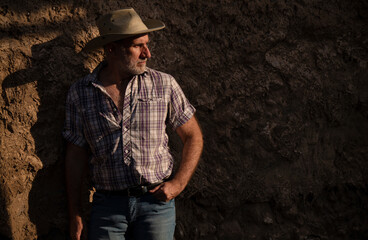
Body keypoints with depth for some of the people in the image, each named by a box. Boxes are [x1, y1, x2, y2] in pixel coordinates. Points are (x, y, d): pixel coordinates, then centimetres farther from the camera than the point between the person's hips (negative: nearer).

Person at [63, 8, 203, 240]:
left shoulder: (163, 84, 1)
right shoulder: (80, 93, 2)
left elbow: (193, 136, 9)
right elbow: (76, 155, 6)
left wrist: (178, 183, -3)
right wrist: (75, 216, 5)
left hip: (156, 201, 0)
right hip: (108, 205, 0)